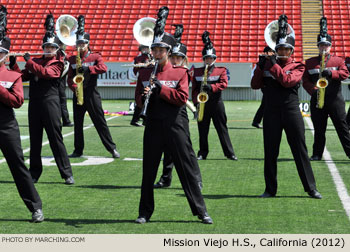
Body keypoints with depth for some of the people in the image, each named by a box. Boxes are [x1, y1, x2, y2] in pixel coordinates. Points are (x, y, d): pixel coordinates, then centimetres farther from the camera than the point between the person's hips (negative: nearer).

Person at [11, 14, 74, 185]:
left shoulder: (58, 63, 0)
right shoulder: (36, 62, 15)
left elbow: (46, 72, -18)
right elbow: (23, 76, 10)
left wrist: (29, 61, -14)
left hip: (50, 103, -5)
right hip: (34, 103, 5)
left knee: (56, 138, -6)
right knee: (35, 140, 7)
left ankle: (67, 174, -3)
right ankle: (34, 173, 15)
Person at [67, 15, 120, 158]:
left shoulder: (95, 57, 2)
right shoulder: (72, 59, 9)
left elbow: (103, 68, -17)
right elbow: (69, 78, 6)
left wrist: (87, 69, -26)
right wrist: (74, 87, -14)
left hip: (92, 94, -3)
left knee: (100, 122, -3)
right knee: (77, 124, 6)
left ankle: (112, 148, 0)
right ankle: (78, 151, 14)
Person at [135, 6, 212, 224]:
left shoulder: (180, 72, 0)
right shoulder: (145, 73, 9)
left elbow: (182, 97, -10)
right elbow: (138, 100, 10)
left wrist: (160, 87, -16)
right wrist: (144, 96, -13)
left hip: (176, 126, -3)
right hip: (154, 125, 3)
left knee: (188, 168, 0)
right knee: (149, 170, 5)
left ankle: (201, 211, 7)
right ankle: (145, 212, 15)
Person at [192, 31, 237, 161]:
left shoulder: (221, 70, 6)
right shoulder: (197, 72, 10)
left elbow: (224, 84, -8)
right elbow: (194, 88, 7)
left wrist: (211, 87, -23)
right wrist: (196, 102, -6)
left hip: (216, 103, -2)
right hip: (203, 103, 2)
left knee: (222, 129, 0)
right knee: (203, 130, 3)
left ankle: (229, 153, 1)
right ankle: (203, 153, 11)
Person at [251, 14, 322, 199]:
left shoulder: (297, 67, 2)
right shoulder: (268, 64, 10)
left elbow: (287, 81, -16)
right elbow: (255, 85, 5)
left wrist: (274, 65, -17)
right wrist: (260, 68, -8)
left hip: (291, 111, -2)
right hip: (271, 113, 2)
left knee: (300, 150, 0)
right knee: (270, 152, 4)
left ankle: (311, 188, 6)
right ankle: (270, 189, 12)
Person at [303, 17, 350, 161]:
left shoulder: (338, 61, 8)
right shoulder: (310, 62, 11)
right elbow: (305, 80, 6)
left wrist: (331, 73, -21)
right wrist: (313, 91, -11)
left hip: (335, 99, -1)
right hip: (317, 100, 1)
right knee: (319, 129, 4)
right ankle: (317, 154, 11)